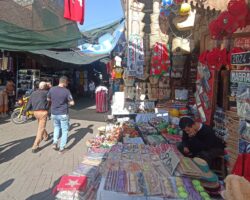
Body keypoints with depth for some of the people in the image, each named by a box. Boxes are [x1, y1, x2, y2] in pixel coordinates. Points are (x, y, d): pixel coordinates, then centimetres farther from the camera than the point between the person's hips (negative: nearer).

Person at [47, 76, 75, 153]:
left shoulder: (52, 89, -4)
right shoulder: (66, 91, -16)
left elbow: (48, 99, 11)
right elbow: (72, 103, -14)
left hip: (54, 113, 4)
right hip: (63, 114, -4)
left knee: (56, 127, 28)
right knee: (65, 130, 10)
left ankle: (55, 142, 14)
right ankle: (62, 148, 12)